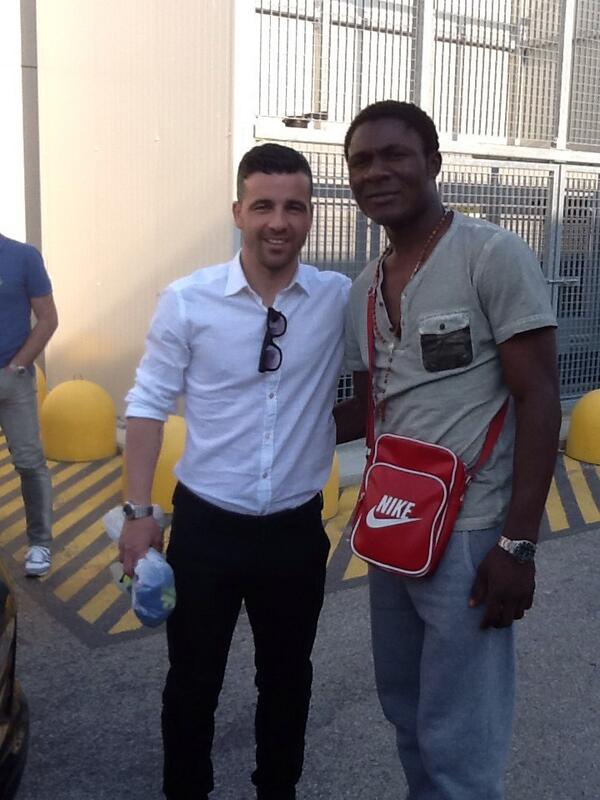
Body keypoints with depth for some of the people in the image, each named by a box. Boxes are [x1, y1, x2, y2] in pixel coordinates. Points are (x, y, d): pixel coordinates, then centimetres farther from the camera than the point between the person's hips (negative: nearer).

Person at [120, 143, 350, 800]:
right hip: (205, 525, -1)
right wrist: (139, 511, -6)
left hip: (297, 529, 2)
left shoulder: (344, 300, -6)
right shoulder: (188, 300, -10)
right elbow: (148, 403, -3)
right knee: (192, 682, 15)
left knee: (287, 679, 20)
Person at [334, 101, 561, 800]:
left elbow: (537, 399, -14)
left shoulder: (494, 257, -11)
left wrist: (518, 543, -19)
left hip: (469, 536, -7)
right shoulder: (364, 287, 9)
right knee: (405, 712, 21)